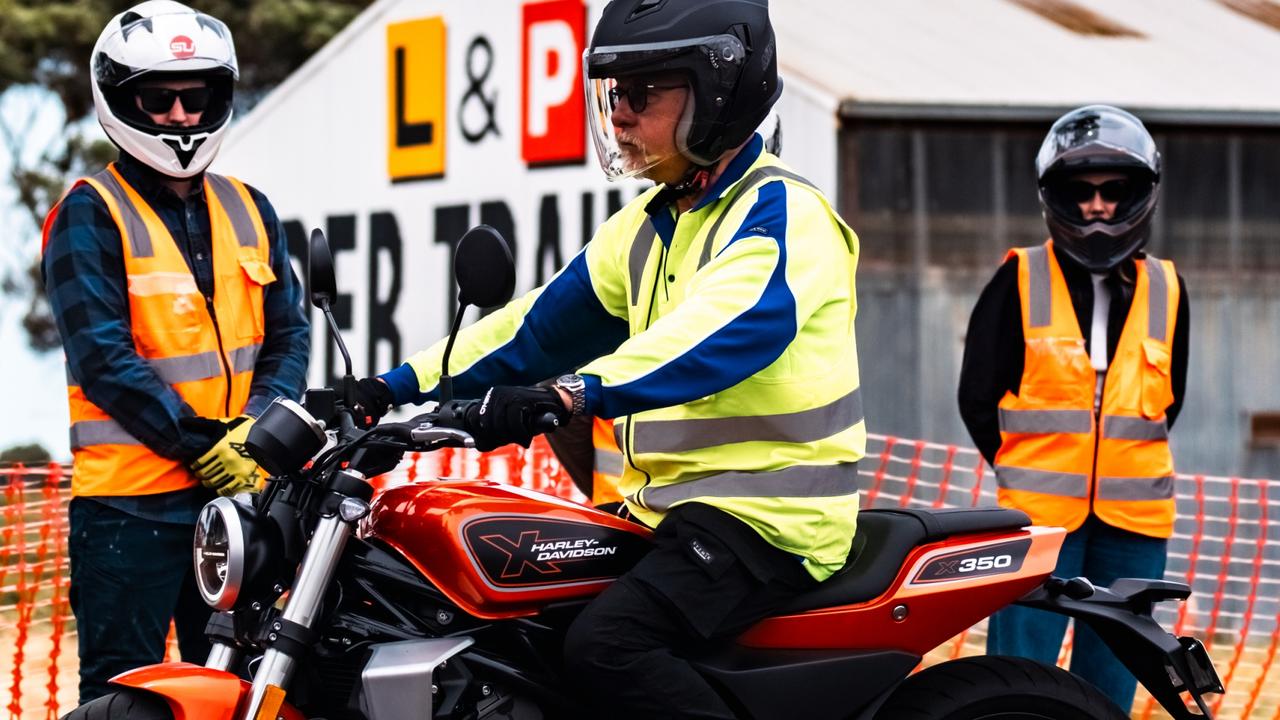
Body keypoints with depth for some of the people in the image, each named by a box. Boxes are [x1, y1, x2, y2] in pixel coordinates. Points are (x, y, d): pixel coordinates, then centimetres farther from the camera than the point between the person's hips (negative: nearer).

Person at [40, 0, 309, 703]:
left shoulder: (248, 210, 14)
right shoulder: (90, 213, -4)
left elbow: (287, 334, 11)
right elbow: (104, 359, -13)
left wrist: (256, 427, -9)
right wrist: (204, 448, -17)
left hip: (239, 487, 6)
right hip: (129, 499, -6)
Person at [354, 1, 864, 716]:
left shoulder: (781, 213, -13)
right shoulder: (647, 227, 16)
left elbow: (720, 332, -31)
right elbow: (541, 325, 19)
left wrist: (573, 394, -44)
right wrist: (401, 385, 8)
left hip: (767, 515, -9)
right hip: (669, 509, 9)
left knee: (609, 643, -30)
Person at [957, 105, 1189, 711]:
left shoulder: (1165, 290, 9)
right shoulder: (1019, 282, 2)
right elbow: (978, 395, 4)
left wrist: (1127, 468, 8)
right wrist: (1022, 470, 3)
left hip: (1133, 524, 3)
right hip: (1037, 520, -3)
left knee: (1110, 689, 7)